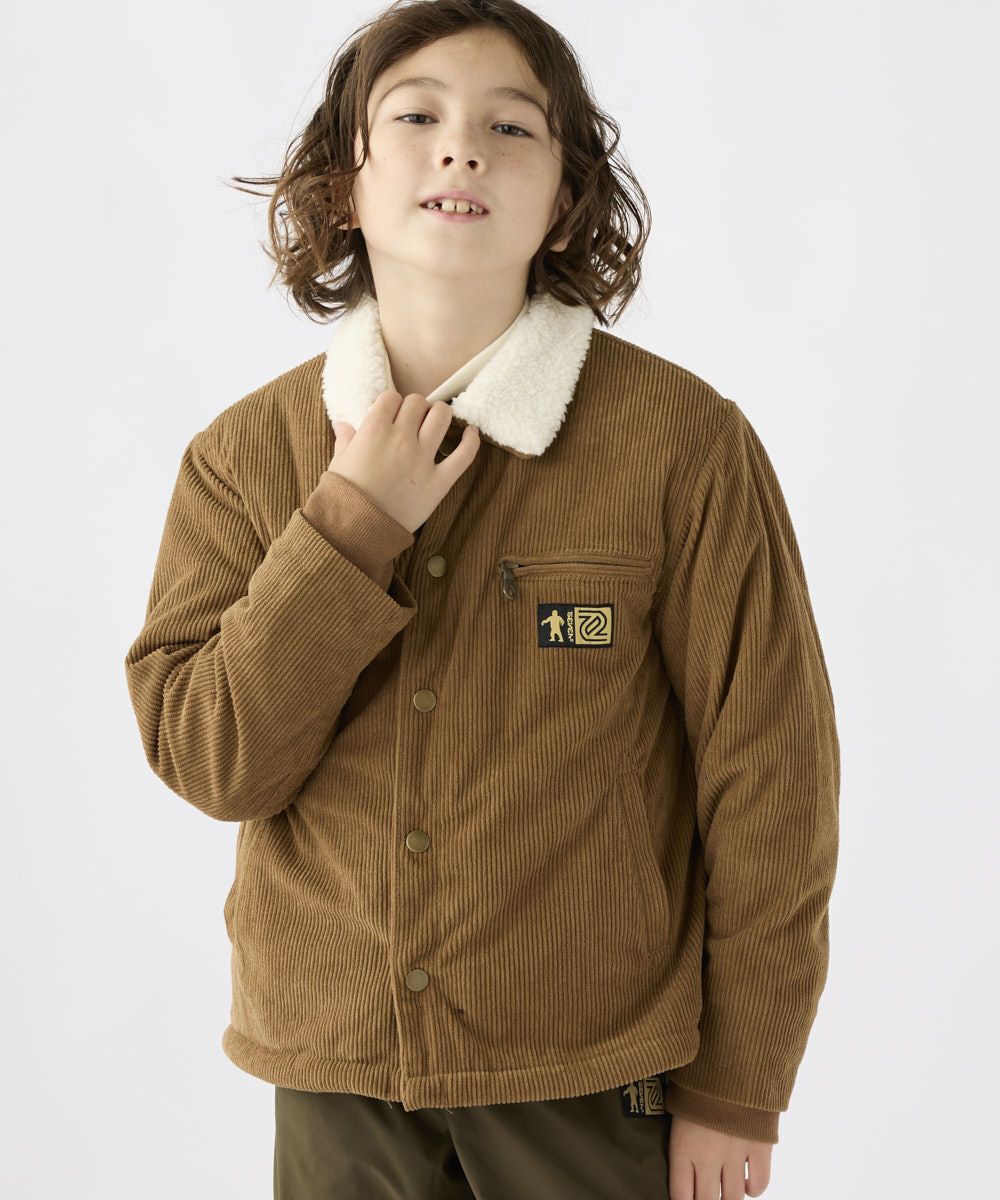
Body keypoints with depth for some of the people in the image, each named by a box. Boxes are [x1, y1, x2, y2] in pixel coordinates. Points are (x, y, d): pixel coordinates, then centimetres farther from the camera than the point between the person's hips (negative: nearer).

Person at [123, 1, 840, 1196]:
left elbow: (769, 781, -7)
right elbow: (210, 761, -7)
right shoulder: (244, 453, -1)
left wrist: (737, 1092, -4)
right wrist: (354, 526, -17)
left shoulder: (682, 440, -11)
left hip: (597, 1075, -2)